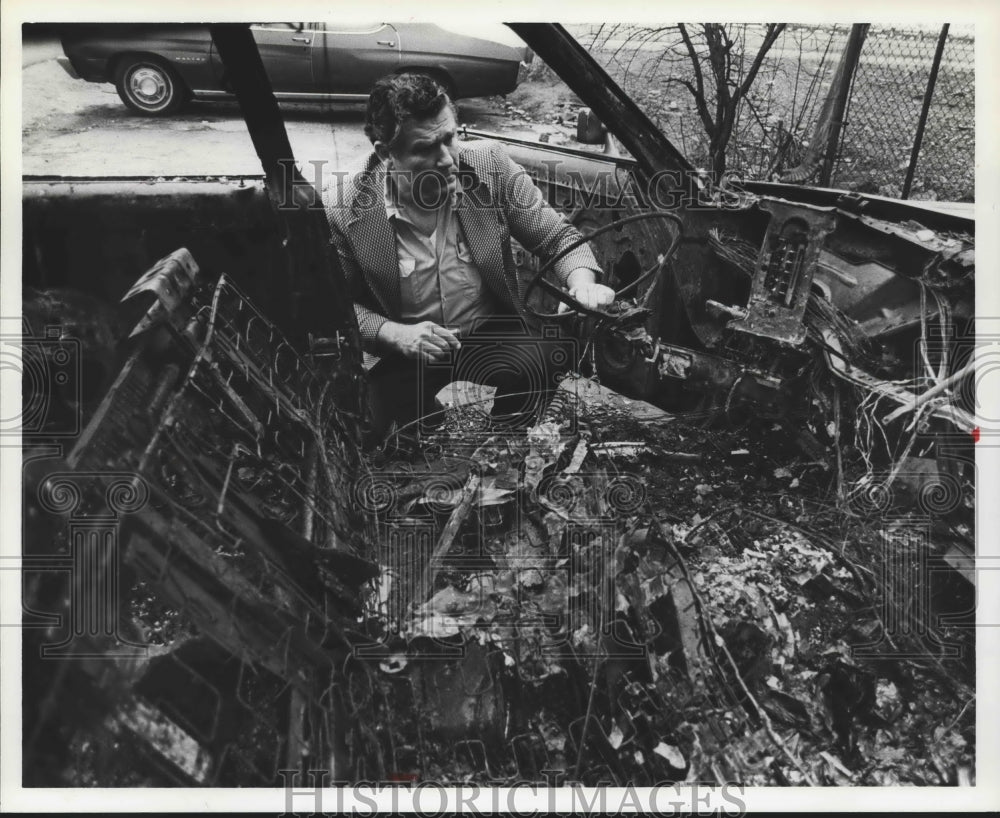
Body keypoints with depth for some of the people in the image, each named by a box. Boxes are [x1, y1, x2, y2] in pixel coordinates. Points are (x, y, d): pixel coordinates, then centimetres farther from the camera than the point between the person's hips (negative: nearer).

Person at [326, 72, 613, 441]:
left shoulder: (490, 165, -8)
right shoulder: (346, 211, -11)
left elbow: (558, 236, 1)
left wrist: (582, 282, -21)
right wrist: (394, 334, -16)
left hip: (492, 332, 2)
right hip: (403, 355, -1)